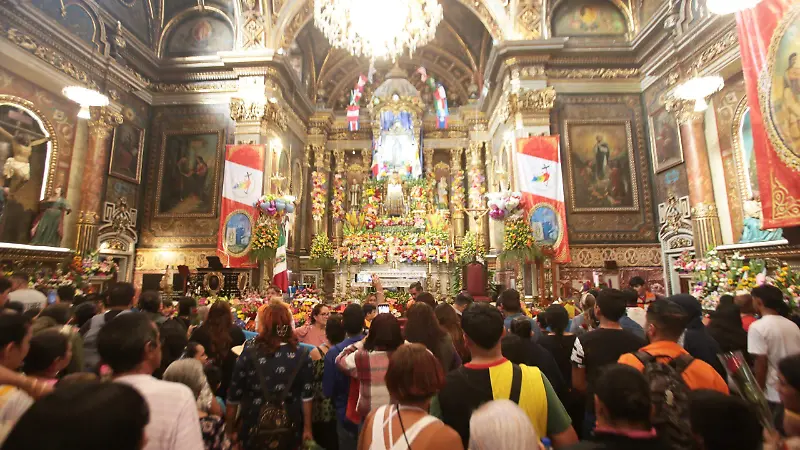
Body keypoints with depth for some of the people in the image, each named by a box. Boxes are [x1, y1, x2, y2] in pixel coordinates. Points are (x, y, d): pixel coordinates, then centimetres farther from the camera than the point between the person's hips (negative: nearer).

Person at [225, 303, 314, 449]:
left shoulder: (249, 354, -16)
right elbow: (307, 396, -8)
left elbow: (233, 397, -8)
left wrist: (229, 430, 6)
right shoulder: (302, 355, -13)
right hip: (290, 429, 1)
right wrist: (307, 428, 5)